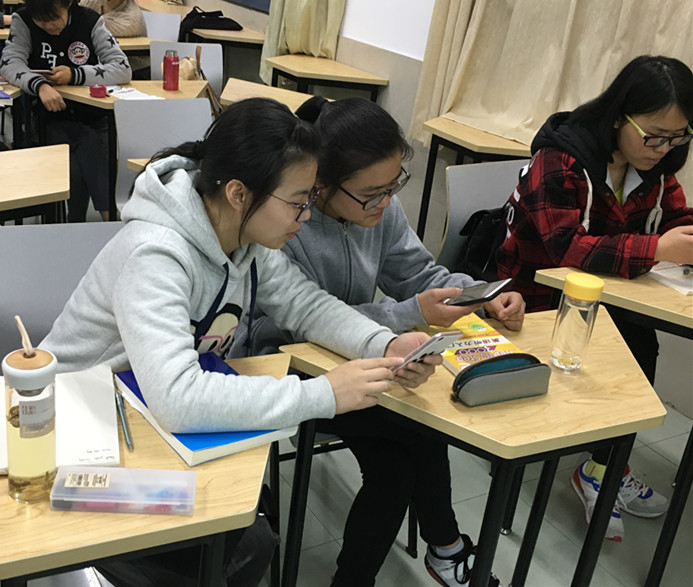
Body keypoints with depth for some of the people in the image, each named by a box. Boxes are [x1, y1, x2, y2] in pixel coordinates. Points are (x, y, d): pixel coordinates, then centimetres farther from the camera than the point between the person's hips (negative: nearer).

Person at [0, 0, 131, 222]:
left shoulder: (89, 21, -3)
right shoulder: (23, 21, -1)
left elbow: (123, 69, -11)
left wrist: (75, 75, -22)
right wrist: (40, 85, -33)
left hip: (91, 117, 1)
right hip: (50, 118, 0)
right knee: (90, 145, -30)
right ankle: (112, 219, -24)